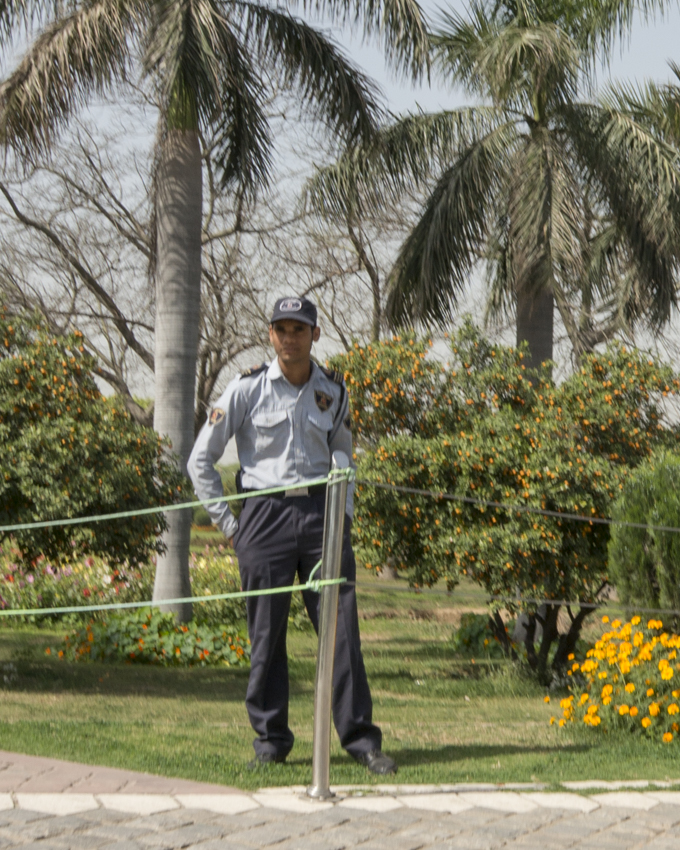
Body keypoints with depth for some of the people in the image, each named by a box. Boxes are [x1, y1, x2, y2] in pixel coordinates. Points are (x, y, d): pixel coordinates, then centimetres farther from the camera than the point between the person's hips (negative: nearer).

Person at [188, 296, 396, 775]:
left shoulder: (333, 391, 9)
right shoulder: (248, 389, 0)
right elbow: (201, 459, 4)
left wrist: (344, 513, 9)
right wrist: (227, 523, 1)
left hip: (321, 513, 2)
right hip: (267, 515, -2)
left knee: (342, 627, -3)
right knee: (266, 633, 0)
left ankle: (361, 738, 1)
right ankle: (271, 739, 10)